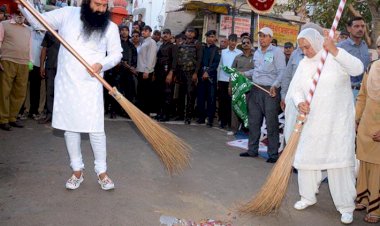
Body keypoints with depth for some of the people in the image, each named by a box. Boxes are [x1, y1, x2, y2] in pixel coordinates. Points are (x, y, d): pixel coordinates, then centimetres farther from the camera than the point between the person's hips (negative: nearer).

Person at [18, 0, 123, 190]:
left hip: (91, 85, -2)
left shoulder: (110, 27, -1)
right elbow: (39, 21, 9)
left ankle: (101, 172, 10)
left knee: (96, 129, -6)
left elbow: (116, 53, 4)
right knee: (70, 127, 8)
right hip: (66, 83, 2)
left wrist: (102, 64, -14)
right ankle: (77, 170, 21)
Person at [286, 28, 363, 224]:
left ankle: (346, 207, 11)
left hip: (338, 121, -5)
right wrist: (299, 103, -16)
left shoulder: (336, 58, -7)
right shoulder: (303, 64, 8)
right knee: (306, 158, 9)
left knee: (340, 162, -3)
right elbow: (295, 89, 6)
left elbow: (357, 68, -26)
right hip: (313, 121, 5)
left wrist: (335, 51, -37)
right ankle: (308, 196, 30)